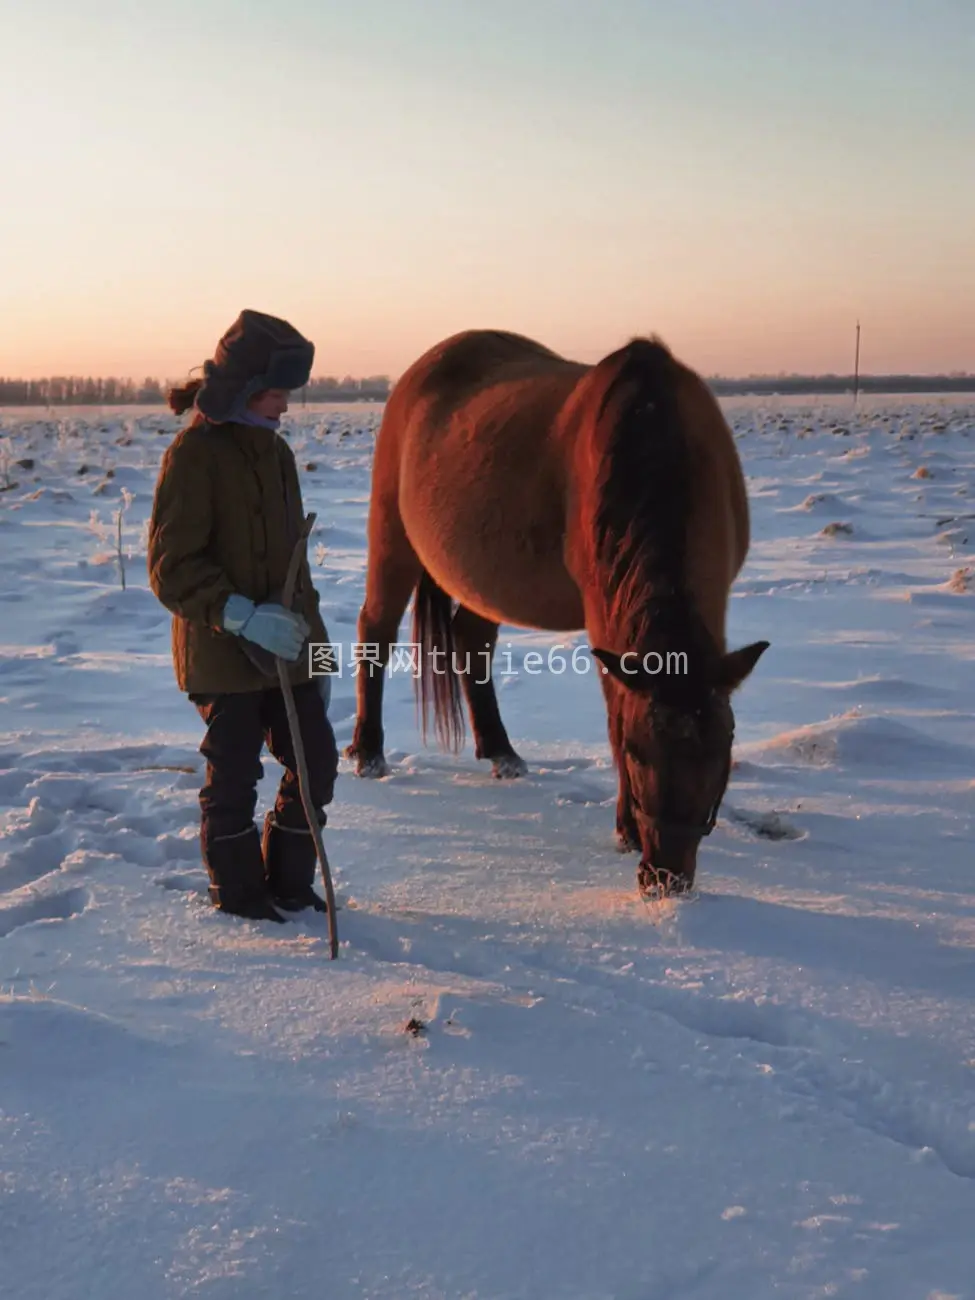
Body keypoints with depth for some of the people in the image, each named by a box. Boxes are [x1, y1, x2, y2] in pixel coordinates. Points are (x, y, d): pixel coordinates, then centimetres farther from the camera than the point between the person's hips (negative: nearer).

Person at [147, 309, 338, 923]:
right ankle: (237, 890, 22)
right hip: (222, 652, -7)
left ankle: (288, 879, 25)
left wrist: (313, 637, 17)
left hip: (286, 646, 7)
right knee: (235, 773, 3)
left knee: (316, 760, 8)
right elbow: (171, 567, -15)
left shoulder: (275, 450, 12)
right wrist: (239, 615, -26)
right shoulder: (194, 452, -12)